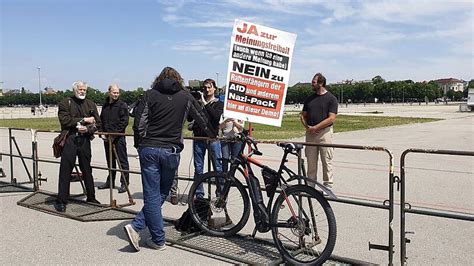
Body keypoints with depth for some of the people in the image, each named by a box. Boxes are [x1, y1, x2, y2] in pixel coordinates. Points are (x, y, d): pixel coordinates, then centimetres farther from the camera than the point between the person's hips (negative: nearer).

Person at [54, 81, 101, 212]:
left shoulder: (91, 104, 13)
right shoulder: (65, 103, 3)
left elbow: (97, 123, 8)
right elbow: (65, 120, -10)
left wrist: (87, 129, -10)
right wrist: (84, 120, -11)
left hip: (85, 140, 3)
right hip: (70, 139, -3)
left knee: (87, 170, 11)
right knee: (65, 170, -2)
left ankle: (91, 197, 21)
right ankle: (61, 201, 6)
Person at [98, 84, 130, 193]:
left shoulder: (122, 105, -5)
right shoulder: (105, 105, 13)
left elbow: (124, 122, -12)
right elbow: (101, 121, 19)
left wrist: (115, 134, -15)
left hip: (118, 138, -6)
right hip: (107, 138, 6)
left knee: (122, 161, -3)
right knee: (110, 161, 15)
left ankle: (124, 183, 2)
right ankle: (110, 182, 26)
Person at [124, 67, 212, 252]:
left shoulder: (150, 94, 4)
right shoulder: (185, 97, 7)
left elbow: (139, 122, -3)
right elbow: (201, 118, 17)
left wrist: (139, 144, 10)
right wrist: (212, 134, 34)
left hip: (148, 150, 0)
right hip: (171, 151, 0)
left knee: (152, 195, 5)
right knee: (162, 193, 14)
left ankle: (158, 240, 5)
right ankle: (136, 226, 7)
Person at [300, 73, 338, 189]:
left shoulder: (331, 99, -3)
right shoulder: (309, 99, 12)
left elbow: (332, 118, -11)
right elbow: (303, 115, 14)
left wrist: (315, 127, -14)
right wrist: (307, 127, -5)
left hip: (325, 132, -5)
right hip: (310, 133, 5)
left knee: (327, 161, 0)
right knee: (311, 161, 8)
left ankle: (328, 185, 8)